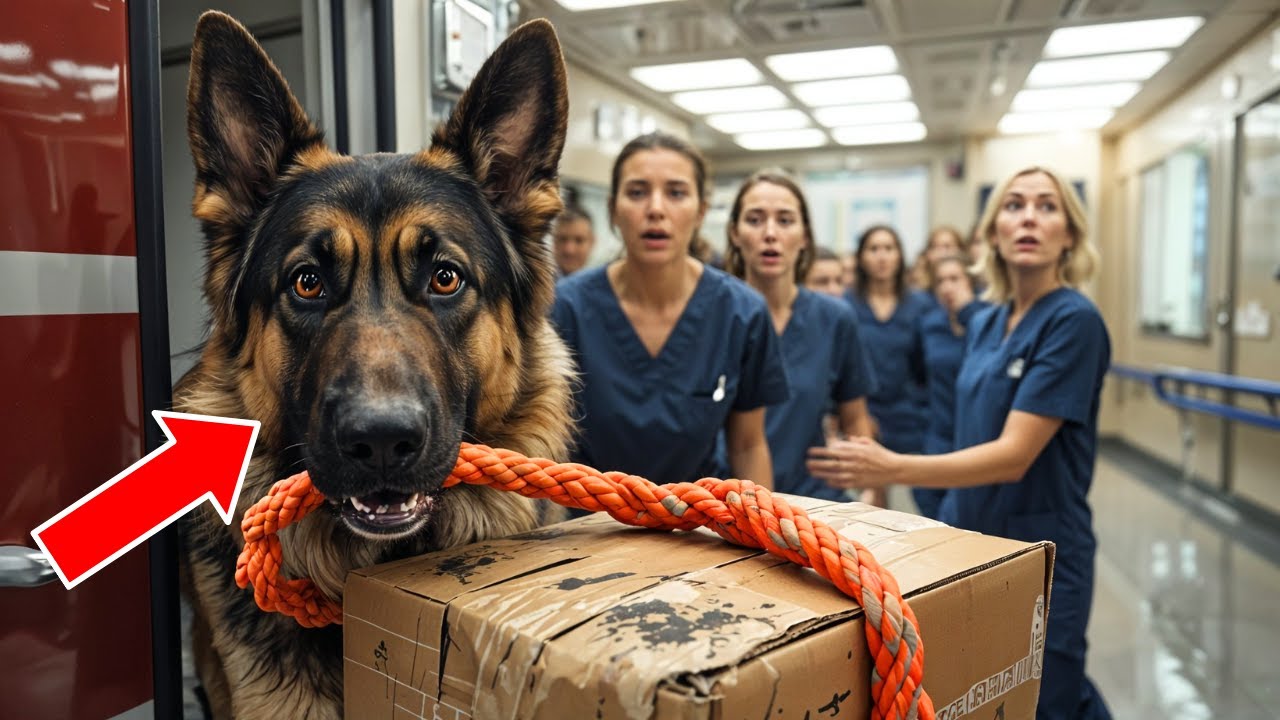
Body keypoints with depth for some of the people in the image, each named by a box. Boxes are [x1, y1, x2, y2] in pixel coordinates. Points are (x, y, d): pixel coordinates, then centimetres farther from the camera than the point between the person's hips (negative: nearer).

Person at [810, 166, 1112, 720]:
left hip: (1039, 557, -6)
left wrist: (893, 469, -30)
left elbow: (1015, 455, -21)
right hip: (968, 540, 7)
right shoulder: (984, 324, 7)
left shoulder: (1073, 321, -15)